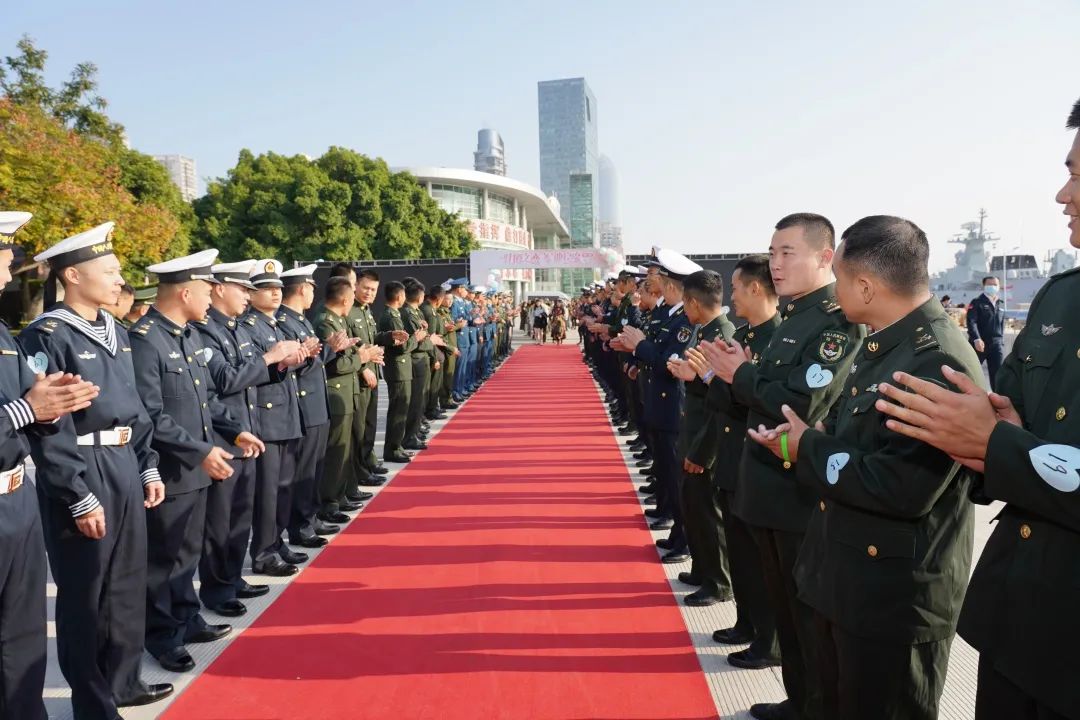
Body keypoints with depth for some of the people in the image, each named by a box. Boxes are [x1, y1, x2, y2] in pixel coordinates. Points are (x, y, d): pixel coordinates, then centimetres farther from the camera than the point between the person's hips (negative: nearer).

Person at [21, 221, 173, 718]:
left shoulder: (115, 333, 11)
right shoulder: (46, 337, -13)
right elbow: (49, 429, -17)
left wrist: (148, 468, 11)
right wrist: (80, 498, -18)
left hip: (124, 470, 8)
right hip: (80, 478, -8)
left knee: (128, 584, 18)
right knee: (85, 594, 7)